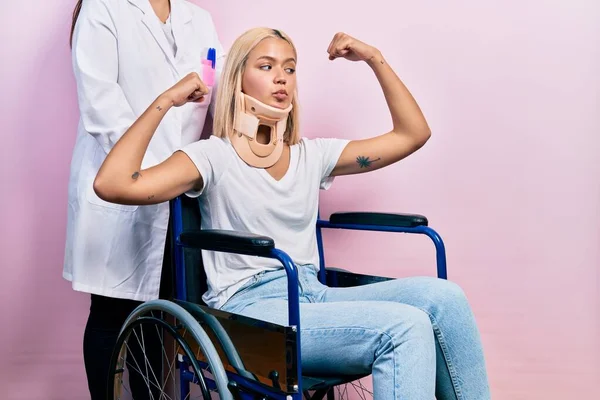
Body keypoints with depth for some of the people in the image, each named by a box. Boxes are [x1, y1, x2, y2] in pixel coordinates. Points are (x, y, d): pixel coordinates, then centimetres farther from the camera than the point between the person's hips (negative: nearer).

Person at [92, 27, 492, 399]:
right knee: (405, 327, -28)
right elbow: (111, 184, -16)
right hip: (248, 308, -6)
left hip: (313, 297, 6)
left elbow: (413, 134, 15)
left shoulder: (312, 155, 13)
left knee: (443, 298, -20)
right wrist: (165, 102, -9)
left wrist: (376, 59, 11)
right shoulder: (214, 156, -2)